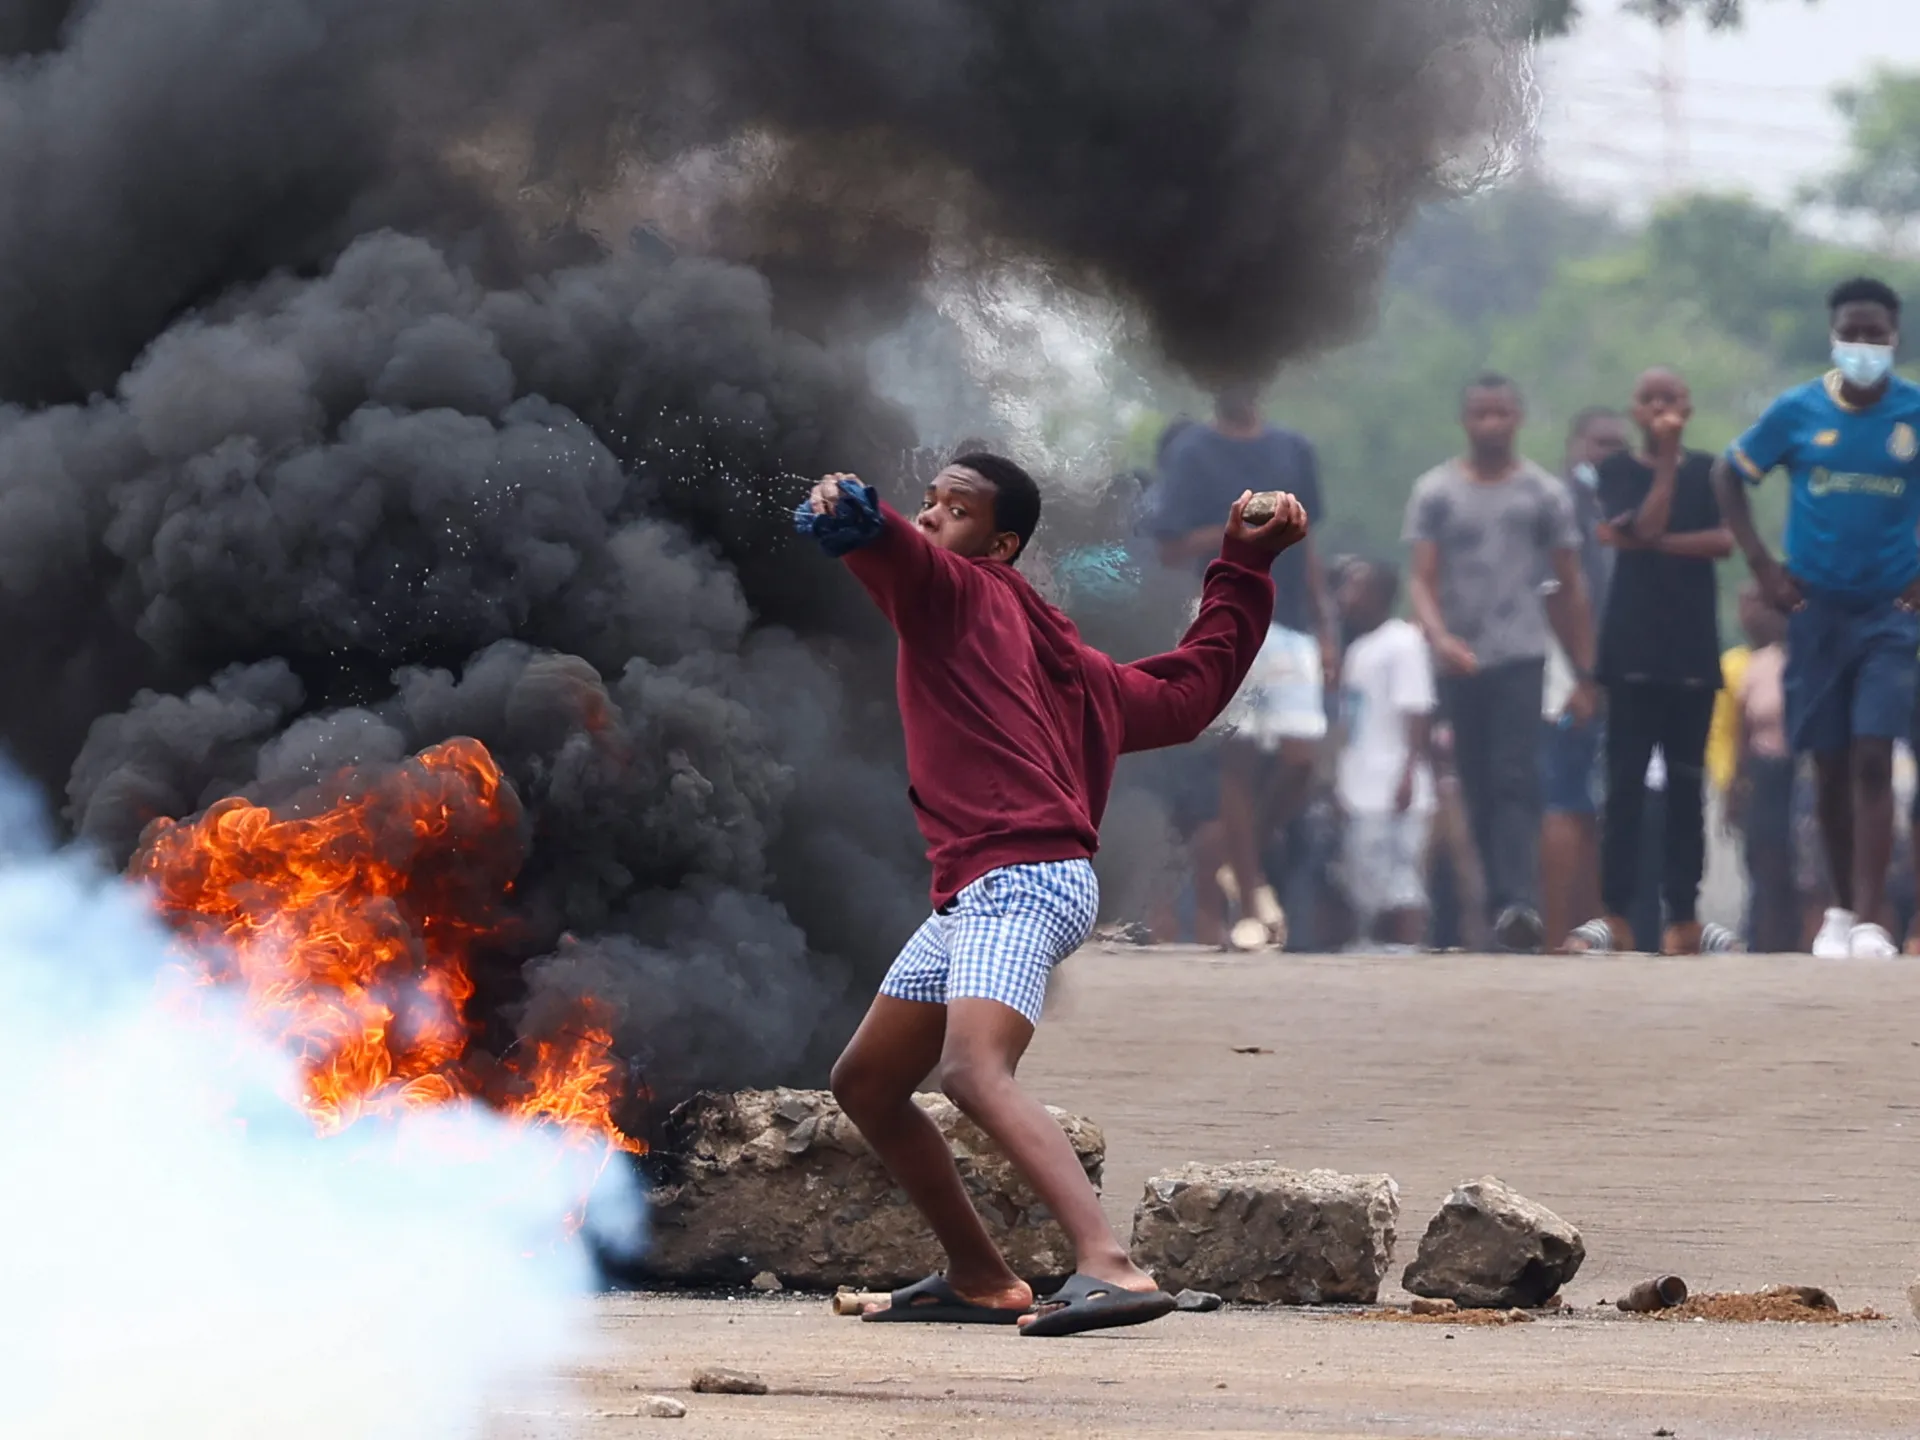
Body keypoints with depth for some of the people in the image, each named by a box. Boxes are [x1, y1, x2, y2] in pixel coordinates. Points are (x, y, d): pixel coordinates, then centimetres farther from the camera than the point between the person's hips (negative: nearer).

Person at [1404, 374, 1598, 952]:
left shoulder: (1543, 494, 8)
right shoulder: (1435, 493, 8)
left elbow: (1571, 588, 10)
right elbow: (1423, 579, 1)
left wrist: (1584, 674, 6)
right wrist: (1439, 636, -20)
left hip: (1521, 657, -2)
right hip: (1459, 662, 2)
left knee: (1515, 779, -16)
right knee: (1478, 789, 4)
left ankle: (1517, 902, -28)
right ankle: (1505, 903, 10)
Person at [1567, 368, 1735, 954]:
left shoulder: (1709, 472, 10)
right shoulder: (1619, 471, 5)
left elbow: (1725, 540, -4)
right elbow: (1644, 527, -11)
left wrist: (1655, 542, -10)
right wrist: (1666, 461, -8)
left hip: (1693, 648, 2)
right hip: (1633, 647, -2)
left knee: (1686, 783, 2)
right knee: (1626, 781, -6)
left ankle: (1682, 916, 4)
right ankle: (1616, 916, -6)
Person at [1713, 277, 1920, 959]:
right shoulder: (1797, 412, -3)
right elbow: (1729, 475, 9)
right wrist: (1762, 564, 1)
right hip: (1817, 610, 1)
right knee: (1830, 769, 7)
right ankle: (1841, 909, 22)